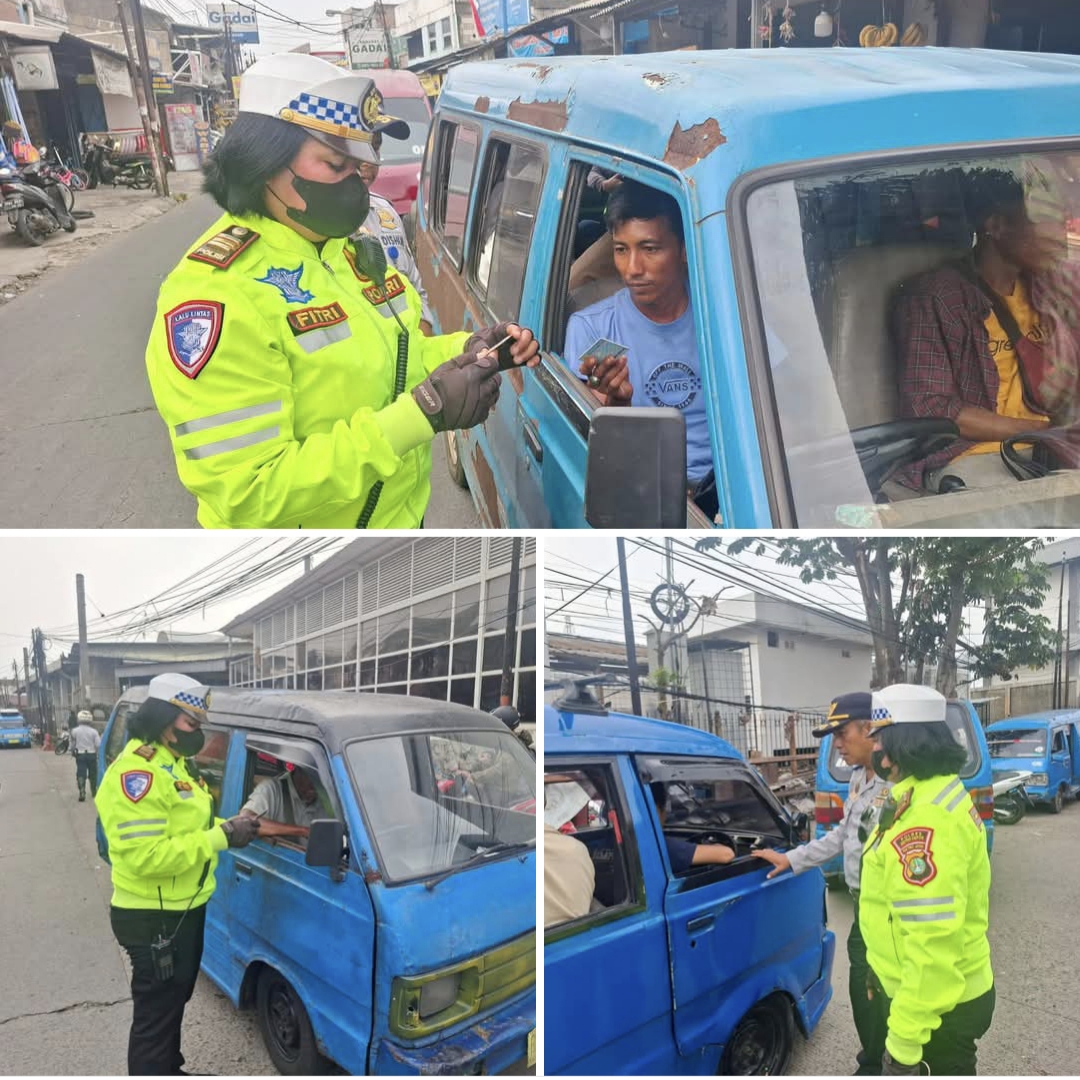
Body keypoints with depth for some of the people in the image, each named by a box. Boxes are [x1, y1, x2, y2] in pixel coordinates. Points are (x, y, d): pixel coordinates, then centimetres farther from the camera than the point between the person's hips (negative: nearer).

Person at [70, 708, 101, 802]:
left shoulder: (75, 731, -6)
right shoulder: (93, 731, -7)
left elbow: (73, 744, 2)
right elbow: (98, 745, -10)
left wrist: (73, 751, 19)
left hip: (80, 755, -1)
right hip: (92, 754, 1)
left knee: (81, 774, -2)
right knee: (93, 774, 15)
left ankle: (82, 793, -16)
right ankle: (94, 792, 28)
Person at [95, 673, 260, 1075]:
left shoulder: (174, 765, 9)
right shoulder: (135, 773, -25)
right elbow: (146, 856, -32)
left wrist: (228, 826, -2)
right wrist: (222, 837, -28)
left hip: (183, 910, 10)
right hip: (154, 919, -10)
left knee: (174, 1002, 26)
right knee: (156, 1015, 3)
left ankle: (170, 1072, 45)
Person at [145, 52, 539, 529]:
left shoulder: (345, 247, 0)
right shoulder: (216, 294, -26)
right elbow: (246, 495, -30)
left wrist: (462, 350, -7)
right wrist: (421, 414, -33)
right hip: (308, 522, -7)